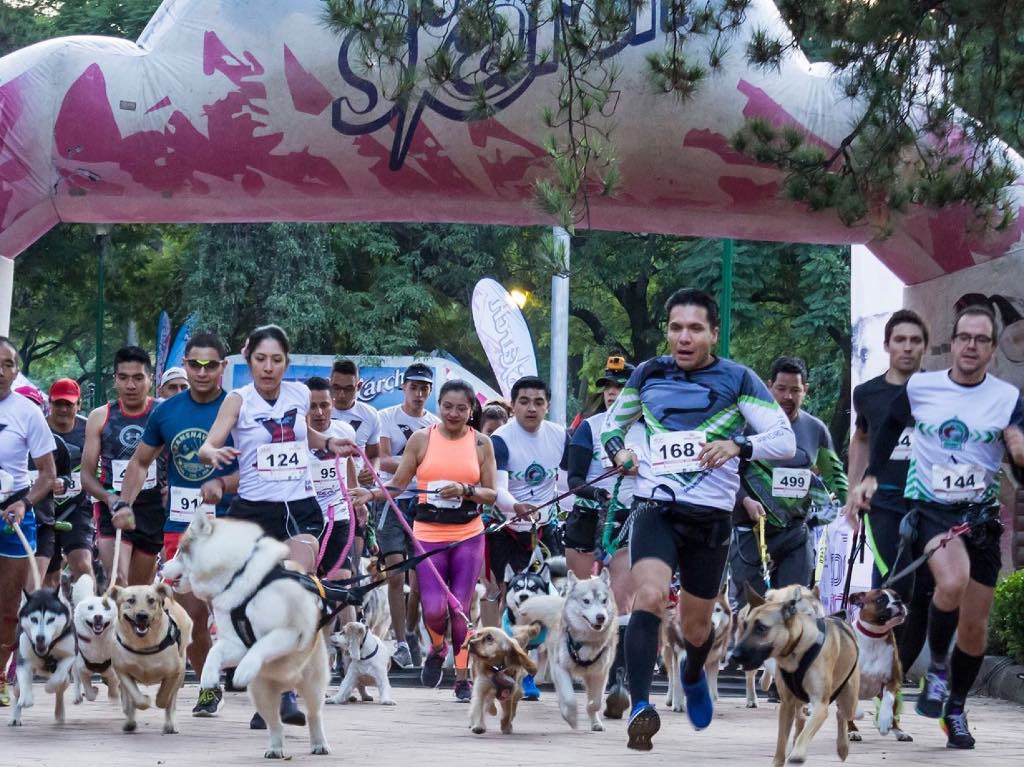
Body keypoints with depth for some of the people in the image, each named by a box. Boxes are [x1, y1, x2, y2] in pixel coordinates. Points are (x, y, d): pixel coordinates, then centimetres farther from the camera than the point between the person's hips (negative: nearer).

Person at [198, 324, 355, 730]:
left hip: (300, 506, 2)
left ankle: (287, 688, -21)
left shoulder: (299, 394, 6)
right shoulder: (238, 400, -3)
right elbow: (207, 446, -16)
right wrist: (214, 454, -38)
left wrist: (328, 442, 10)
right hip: (253, 510, -2)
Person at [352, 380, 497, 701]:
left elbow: (491, 494, 3)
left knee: (461, 609, -2)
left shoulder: (480, 443, 3)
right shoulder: (421, 439, 2)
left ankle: (463, 677, 13)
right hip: (428, 535, 0)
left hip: (468, 536, 0)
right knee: (434, 608, -11)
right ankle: (437, 648, 24)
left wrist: (465, 490, -15)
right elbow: (398, 484, 6)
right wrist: (371, 494, -12)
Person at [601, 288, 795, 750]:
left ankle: (693, 676, 48)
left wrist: (737, 447, -25)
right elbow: (613, 421, 23)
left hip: (712, 516, 0)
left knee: (696, 628, 12)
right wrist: (617, 449, 1)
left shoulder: (737, 380, -3)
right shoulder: (647, 375, 6)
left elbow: (785, 441, -8)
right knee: (649, 597, -27)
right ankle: (640, 708, -29)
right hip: (656, 508, 0)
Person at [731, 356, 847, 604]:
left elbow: (833, 472, 23)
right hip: (753, 530, -3)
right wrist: (745, 500, -17)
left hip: (796, 531, 3)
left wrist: (848, 502, 7)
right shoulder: (749, 423, -3)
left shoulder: (816, 430, 10)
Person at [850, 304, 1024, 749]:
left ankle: (956, 710, 29)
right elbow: (890, 429, 16)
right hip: (929, 507, -2)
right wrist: (871, 477, 8)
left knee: (974, 626, 6)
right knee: (952, 583, -32)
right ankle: (937, 666, -6)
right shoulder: (920, 388, -2)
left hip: (980, 515, 2)